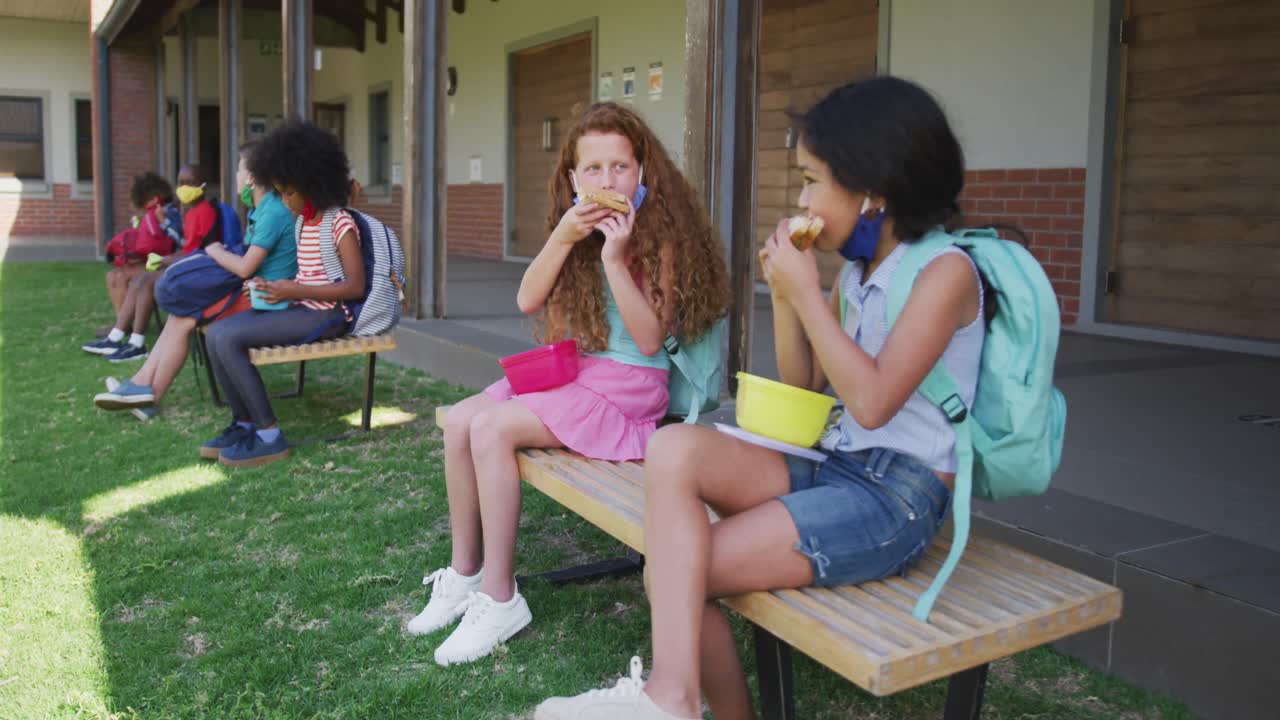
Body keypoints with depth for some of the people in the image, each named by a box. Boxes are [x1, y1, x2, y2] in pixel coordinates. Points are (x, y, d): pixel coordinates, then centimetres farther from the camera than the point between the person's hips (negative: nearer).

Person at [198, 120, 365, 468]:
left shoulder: (340, 224, -12)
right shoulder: (302, 222, 15)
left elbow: (355, 286, -18)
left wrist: (297, 291, -22)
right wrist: (274, 287, 2)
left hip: (325, 315, -9)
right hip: (299, 308, 9)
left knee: (228, 339, -21)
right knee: (215, 333, -5)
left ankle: (269, 436, -15)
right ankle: (244, 423, 2)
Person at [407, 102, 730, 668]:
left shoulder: (658, 238, -9)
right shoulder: (574, 229, 11)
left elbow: (649, 340, -16)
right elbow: (527, 300, 2)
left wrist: (615, 259, -24)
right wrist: (562, 239, -11)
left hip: (626, 384, -7)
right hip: (569, 370, 7)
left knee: (491, 428, -23)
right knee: (459, 421, -10)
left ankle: (500, 598, -13)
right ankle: (464, 573, 4)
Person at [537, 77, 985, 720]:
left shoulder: (945, 270, -11)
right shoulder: (855, 272, 14)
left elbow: (872, 402, -21)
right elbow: (803, 390, 16)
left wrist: (806, 292, -15)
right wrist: (783, 295, 2)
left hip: (899, 497, -8)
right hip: (830, 467, 8)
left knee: (677, 573, -18)